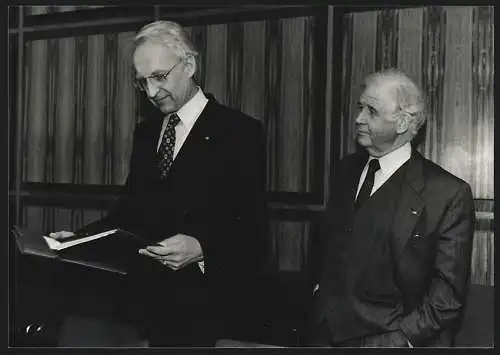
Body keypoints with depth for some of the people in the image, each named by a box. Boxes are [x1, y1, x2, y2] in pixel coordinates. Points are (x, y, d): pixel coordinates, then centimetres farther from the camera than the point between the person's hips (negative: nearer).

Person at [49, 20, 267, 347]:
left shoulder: (241, 132, -4)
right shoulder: (146, 132, 17)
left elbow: (251, 230, -9)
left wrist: (201, 248, -25)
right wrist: (79, 237, 3)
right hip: (144, 295, 5)